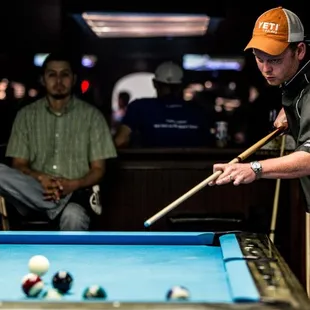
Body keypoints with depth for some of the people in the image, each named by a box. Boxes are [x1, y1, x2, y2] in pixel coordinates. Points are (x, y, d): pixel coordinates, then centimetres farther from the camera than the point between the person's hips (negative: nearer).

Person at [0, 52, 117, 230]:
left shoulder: (92, 115, 6)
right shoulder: (26, 115, 9)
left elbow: (98, 169, 4)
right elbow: (19, 165, 6)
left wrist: (72, 185, -17)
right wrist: (41, 178, -17)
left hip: (75, 193, -2)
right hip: (34, 193, 2)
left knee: (73, 217, -39)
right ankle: (61, 204, -30)